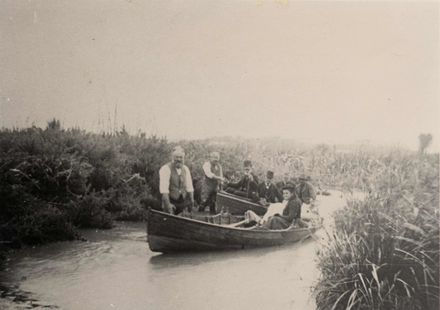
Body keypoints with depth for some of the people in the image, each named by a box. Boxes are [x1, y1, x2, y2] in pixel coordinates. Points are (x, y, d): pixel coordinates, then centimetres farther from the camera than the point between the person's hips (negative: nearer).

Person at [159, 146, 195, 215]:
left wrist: (191, 201, 5)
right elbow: (164, 189, -16)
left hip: (183, 202, 5)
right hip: (171, 202, -5)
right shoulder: (165, 169, -8)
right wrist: (168, 204, -22)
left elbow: (189, 187, 11)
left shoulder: (185, 169, 10)